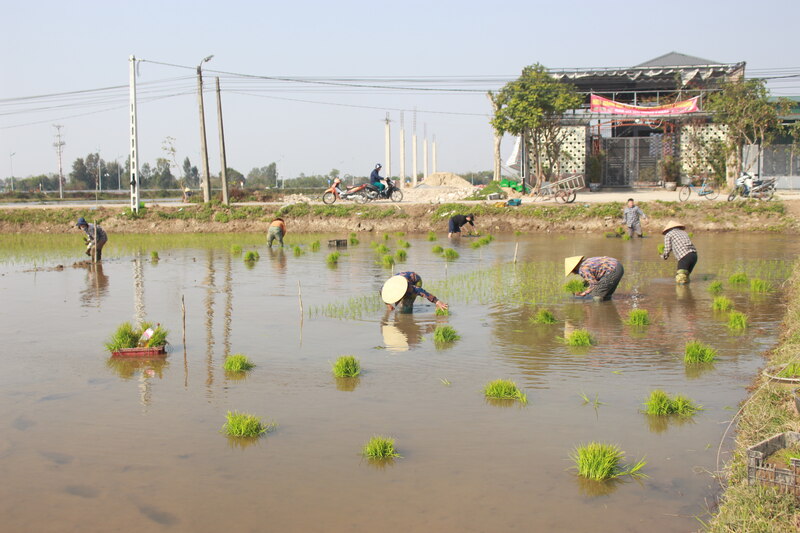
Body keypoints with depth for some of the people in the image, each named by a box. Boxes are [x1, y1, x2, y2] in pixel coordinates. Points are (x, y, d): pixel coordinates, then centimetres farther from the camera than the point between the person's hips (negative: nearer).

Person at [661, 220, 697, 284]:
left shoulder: (668, 234, 13)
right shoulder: (683, 232, 31)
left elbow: (667, 250, 6)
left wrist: (664, 256, 27)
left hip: (684, 257, -7)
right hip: (694, 255, 7)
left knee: (680, 279, -8)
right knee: (685, 277, 18)